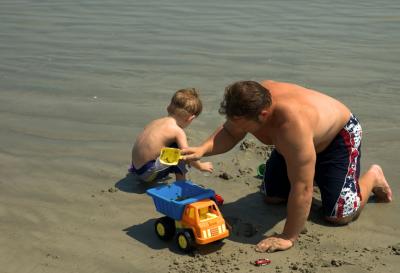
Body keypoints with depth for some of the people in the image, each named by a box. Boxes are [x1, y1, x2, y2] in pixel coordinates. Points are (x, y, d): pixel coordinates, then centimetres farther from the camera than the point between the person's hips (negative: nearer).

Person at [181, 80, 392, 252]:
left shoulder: (292, 122, -48)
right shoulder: (251, 101, -27)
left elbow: (301, 188, -43)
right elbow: (229, 133, -9)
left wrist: (288, 238, -37)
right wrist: (203, 149, -29)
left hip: (339, 137, -6)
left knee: (339, 216, -12)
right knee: (271, 196, 8)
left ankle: (373, 177, 17)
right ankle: (315, 175, 35)